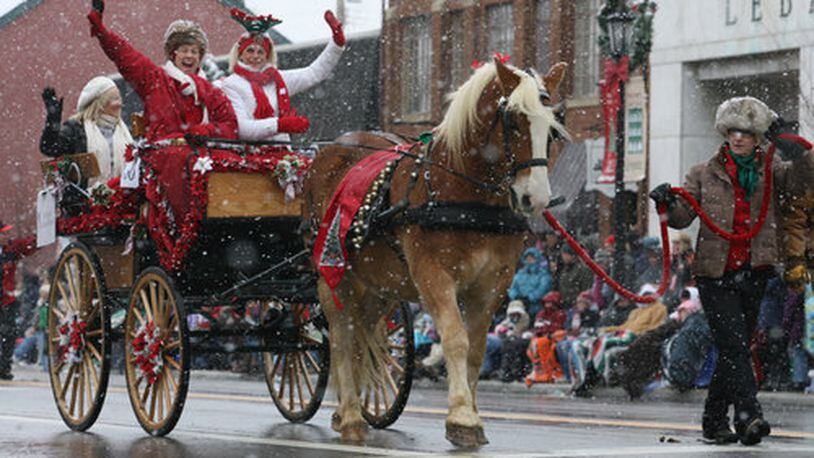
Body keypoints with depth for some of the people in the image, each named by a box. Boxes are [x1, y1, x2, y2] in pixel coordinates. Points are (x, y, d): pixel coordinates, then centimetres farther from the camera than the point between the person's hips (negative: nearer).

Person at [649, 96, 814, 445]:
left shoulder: (772, 173, 8)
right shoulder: (705, 174, 7)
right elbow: (683, 217, 0)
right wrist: (668, 204, -20)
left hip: (753, 275, 2)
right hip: (715, 275, -2)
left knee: (734, 350, 8)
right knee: (734, 345, -16)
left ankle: (715, 422, 19)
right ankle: (749, 417, -25)